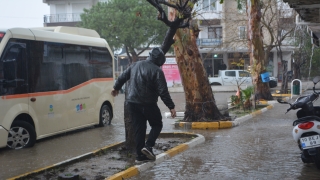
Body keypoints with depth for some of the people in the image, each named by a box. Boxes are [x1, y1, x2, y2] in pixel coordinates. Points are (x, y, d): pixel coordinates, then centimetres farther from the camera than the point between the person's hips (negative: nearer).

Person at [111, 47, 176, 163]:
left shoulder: (135, 65, 8)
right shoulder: (157, 71, -12)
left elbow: (122, 77, 19)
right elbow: (163, 92, -17)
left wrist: (116, 88, 37)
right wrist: (171, 107, -12)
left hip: (132, 103, 6)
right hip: (148, 104, -6)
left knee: (139, 129, 10)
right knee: (157, 124, 12)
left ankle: (140, 155, 11)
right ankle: (148, 146, -7)